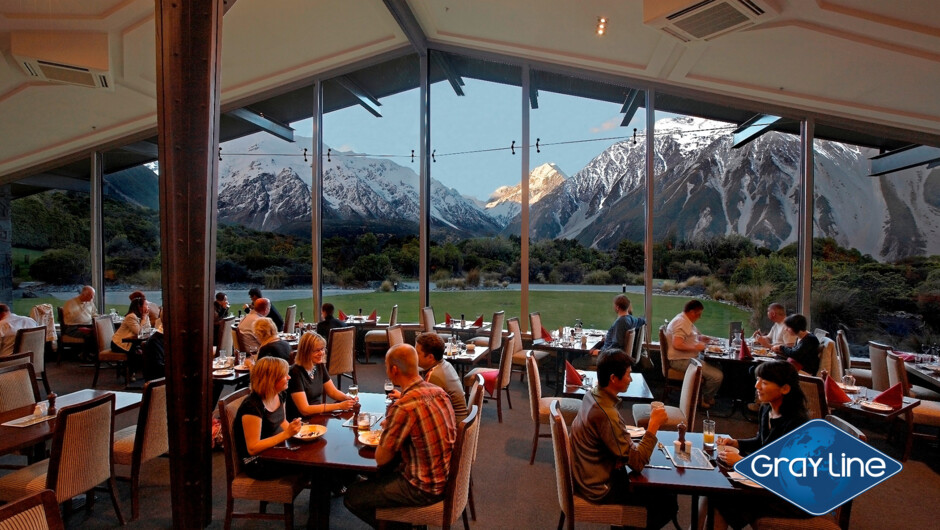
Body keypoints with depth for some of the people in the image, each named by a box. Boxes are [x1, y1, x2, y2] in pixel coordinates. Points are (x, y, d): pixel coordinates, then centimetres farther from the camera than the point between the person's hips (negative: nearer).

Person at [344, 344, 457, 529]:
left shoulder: (403, 408, -28)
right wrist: (392, 427, 5)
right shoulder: (439, 391, -4)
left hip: (424, 489, -8)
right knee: (382, 474, 27)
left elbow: (381, 458, -15)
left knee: (352, 496, 6)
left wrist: (386, 431, 3)